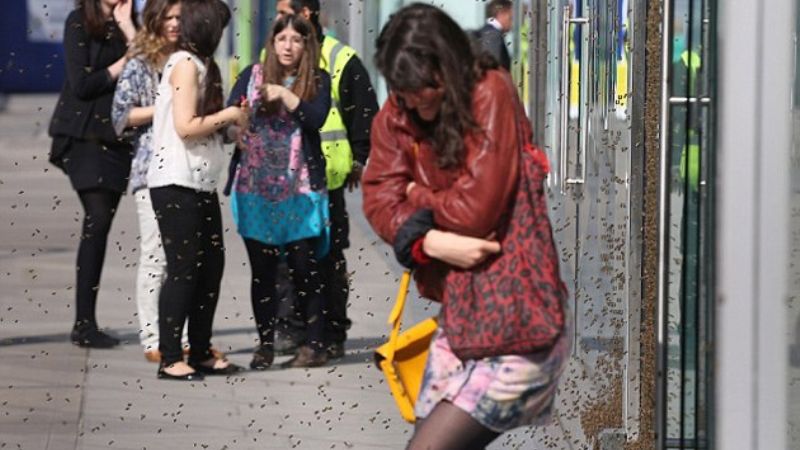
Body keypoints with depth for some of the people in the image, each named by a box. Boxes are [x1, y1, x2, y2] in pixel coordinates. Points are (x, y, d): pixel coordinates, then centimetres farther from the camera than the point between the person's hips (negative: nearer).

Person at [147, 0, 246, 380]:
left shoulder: (199, 64, 16)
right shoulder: (186, 64, -12)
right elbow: (186, 127, -19)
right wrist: (228, 115, -9)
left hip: (201, 184, 9)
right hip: (177, 185, -9)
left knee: (211, 264, 11)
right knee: (183, 270, -7)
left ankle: (201, 353, 18)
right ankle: (170, 358, -3)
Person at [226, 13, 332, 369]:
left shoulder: (317, 81, 4)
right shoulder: (253, 75, 8)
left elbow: (316, 118, -11)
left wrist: (285, 95, -18)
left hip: (300, 188, -2)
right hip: (256, 186, 2)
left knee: (304, 267, -2)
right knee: (262, 269, 5)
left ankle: (315, 345, 2)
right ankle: (265, 344, 13)